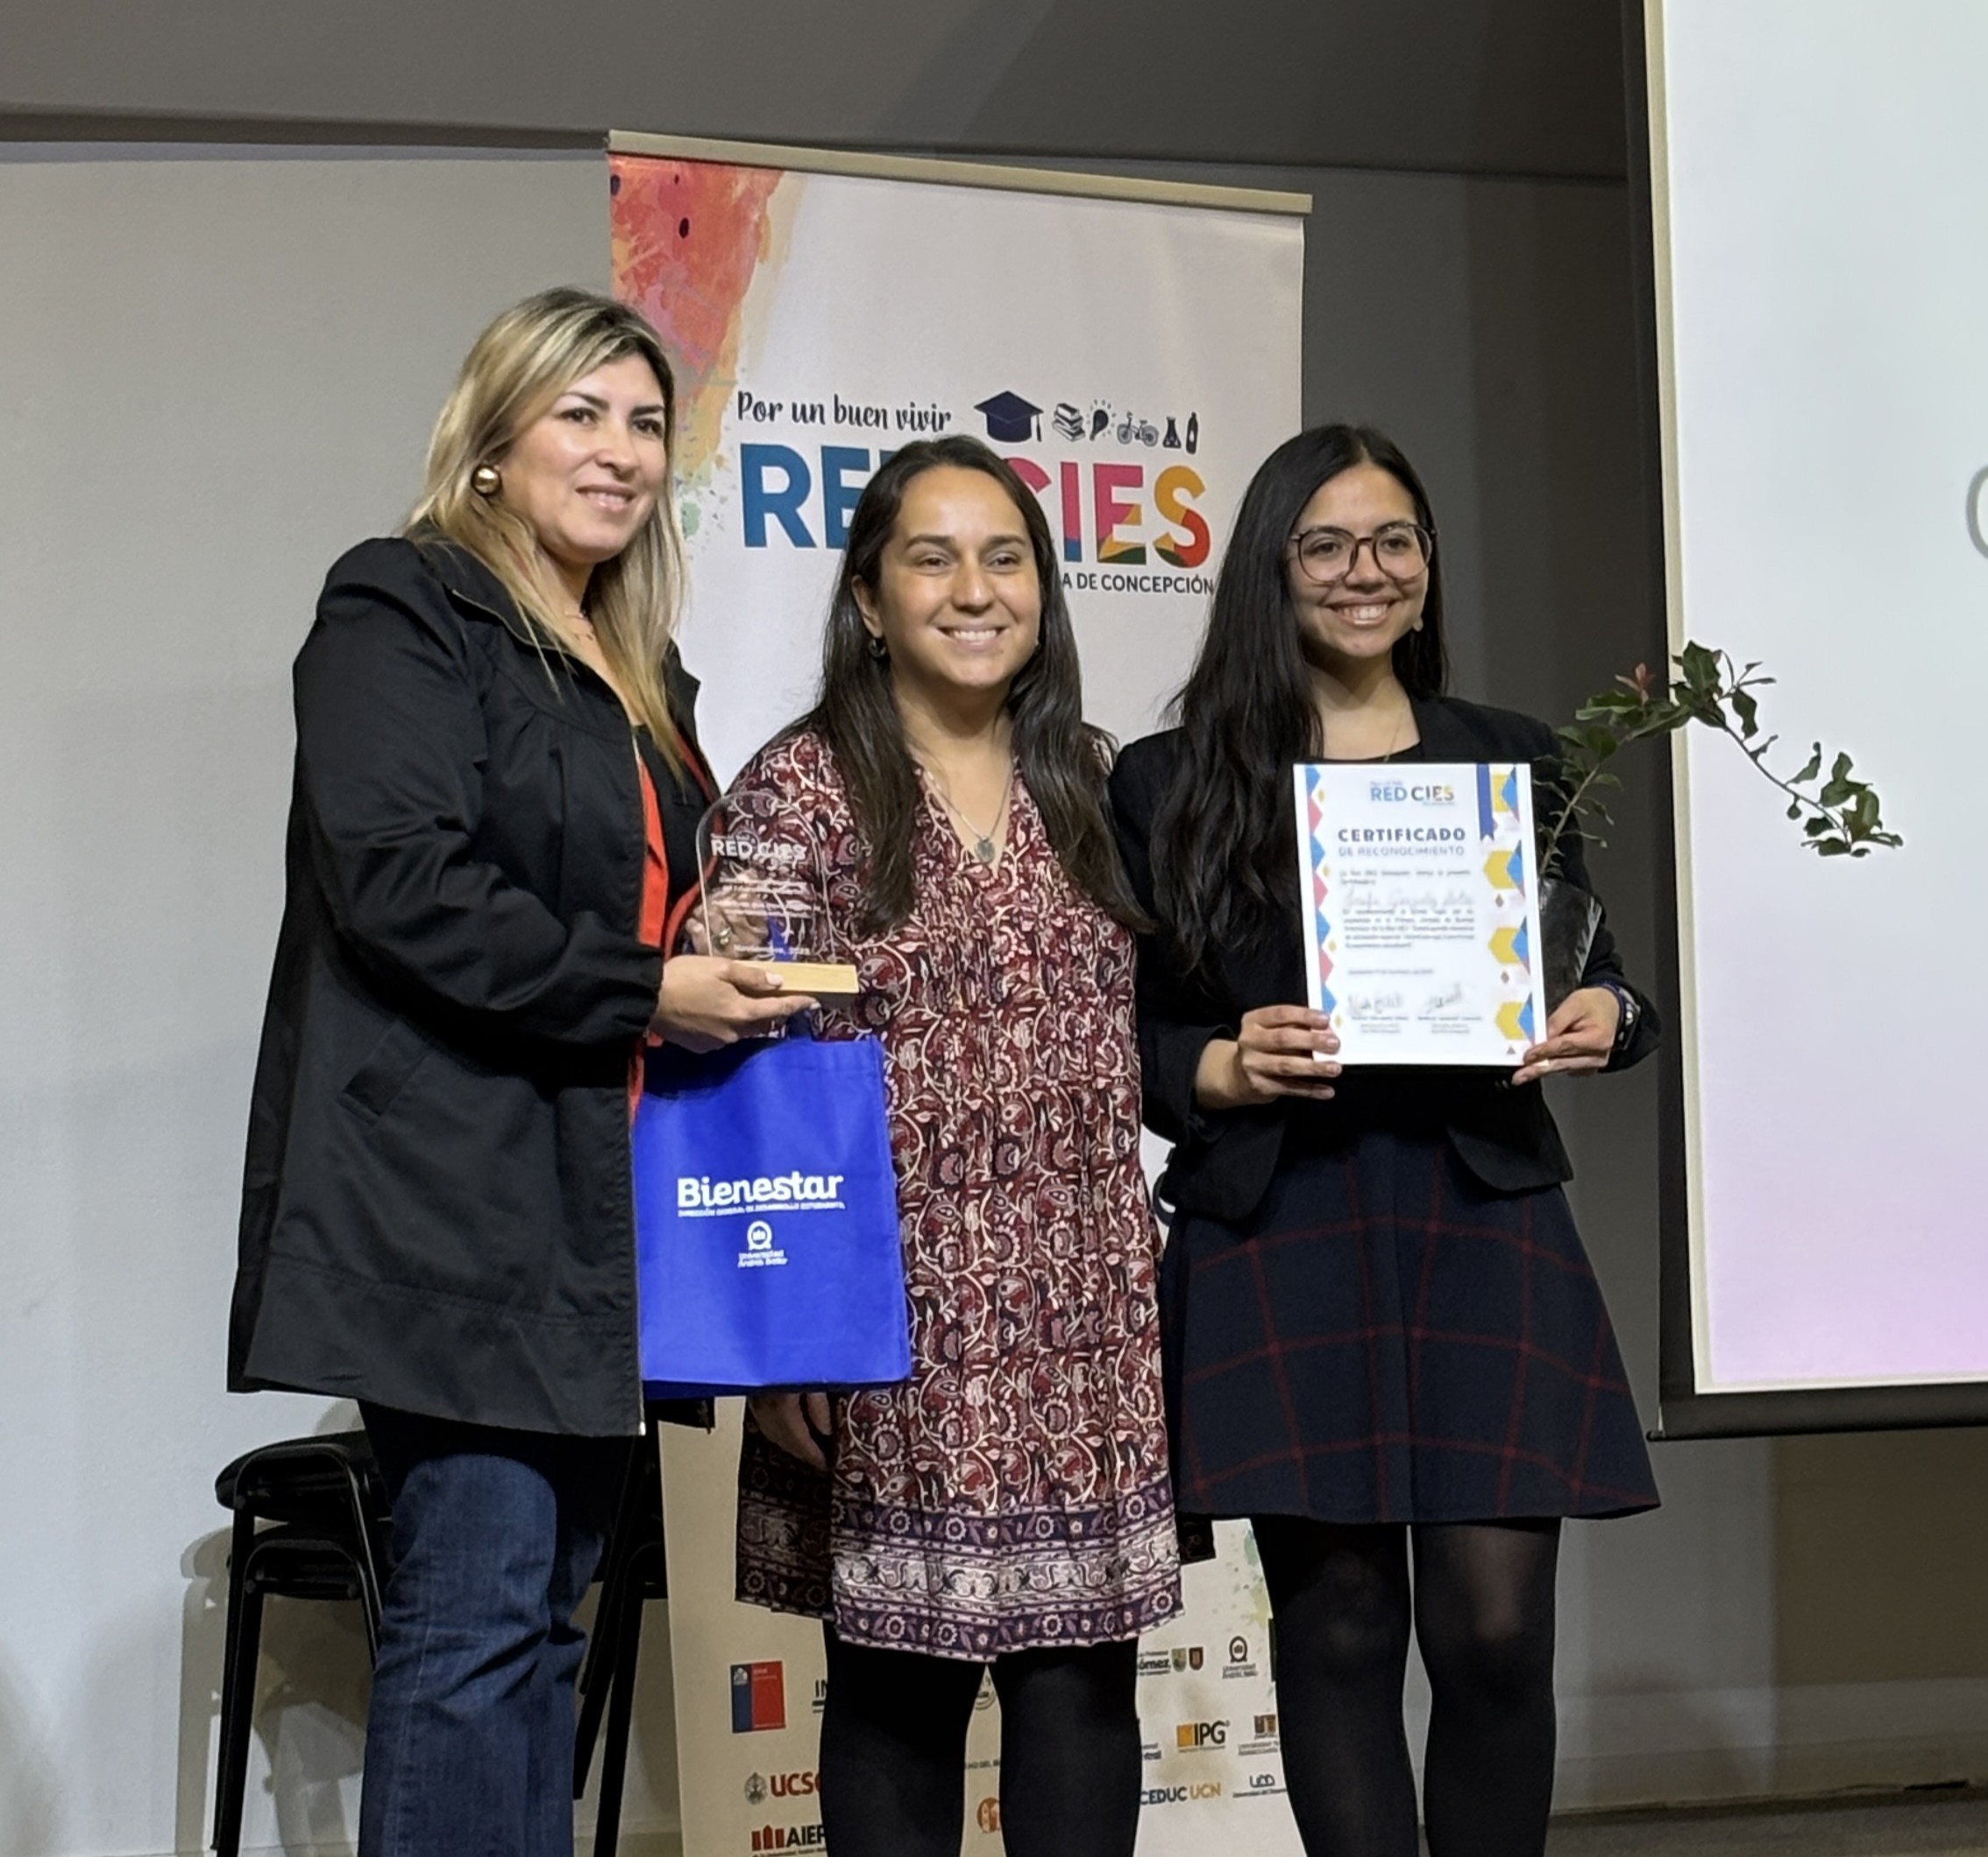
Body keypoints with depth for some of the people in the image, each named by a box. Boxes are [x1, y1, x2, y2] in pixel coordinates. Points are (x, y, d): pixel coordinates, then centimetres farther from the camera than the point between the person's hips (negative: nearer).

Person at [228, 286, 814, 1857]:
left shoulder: (638, 672, 21)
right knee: (480, 1606, -10)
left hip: (594, 1203, 9)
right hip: (455, 1198, -8)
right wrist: (640, 993, -16)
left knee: (551, 1608, 10)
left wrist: (733, 983, 10)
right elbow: (398, 879, -18)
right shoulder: (401, 615, -4)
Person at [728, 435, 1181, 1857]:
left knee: (1085, 1681, 6)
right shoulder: (803, 791, -4)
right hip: (897, 1327, -4)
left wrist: (1147, 1288, 11)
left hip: (1085, 1328, 4)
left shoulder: (1087, 788, 11)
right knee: (900, 1691, 5)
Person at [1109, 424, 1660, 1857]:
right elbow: (1120, 1030, 5)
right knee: (1336, 1622, 3)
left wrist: (1608, 1018, -6)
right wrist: (1220, 1069, -14)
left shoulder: (1512, 759, 13)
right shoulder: (1169, 785, 6)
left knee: (1497, 1625, -4)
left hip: (1482, 1213, 1)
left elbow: (1595, 965, 16)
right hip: (1277, 1236, -1)